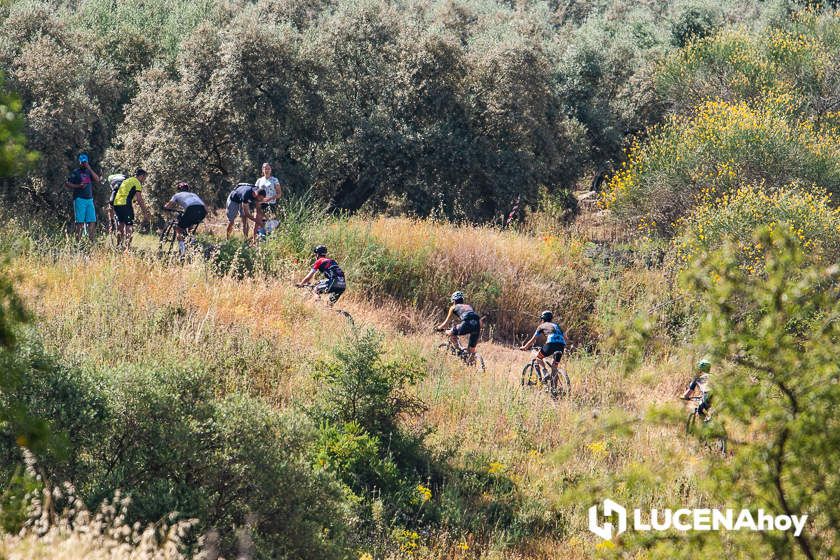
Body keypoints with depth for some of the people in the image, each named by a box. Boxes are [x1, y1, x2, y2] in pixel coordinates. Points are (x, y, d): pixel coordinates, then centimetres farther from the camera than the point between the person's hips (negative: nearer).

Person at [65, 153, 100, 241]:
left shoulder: (89, 172, 16)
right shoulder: (76, 172, 2)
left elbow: (97, 180, 1)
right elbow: (67, 184, -3)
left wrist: (89, 168, -3)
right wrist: (78, 186, -15)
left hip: (89, 199, 5)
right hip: (79, 199, -5)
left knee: (92, 222, -1)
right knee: (80, 222, -7)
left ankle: (91, 242, 2)